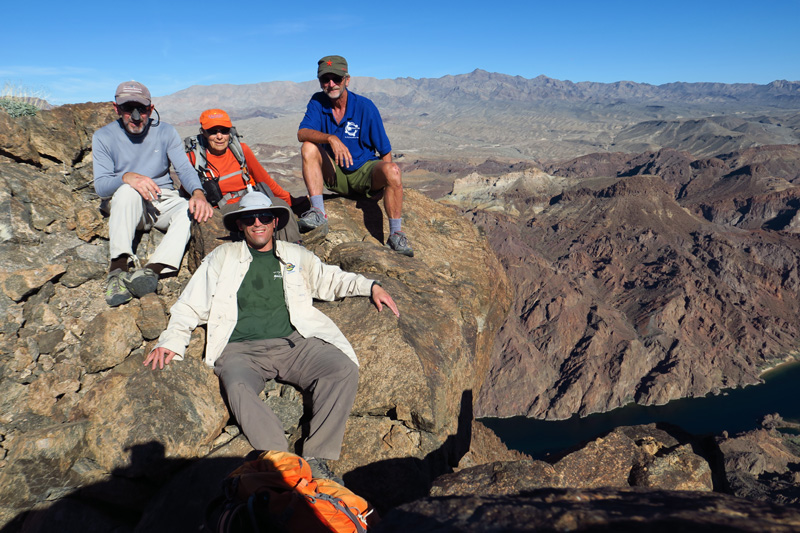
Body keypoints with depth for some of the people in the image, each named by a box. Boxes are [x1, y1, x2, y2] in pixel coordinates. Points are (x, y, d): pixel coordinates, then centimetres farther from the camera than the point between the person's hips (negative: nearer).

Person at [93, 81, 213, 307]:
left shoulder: (165, 132, 3)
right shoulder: (103, 137, -2)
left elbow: (185, 169, -8)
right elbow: (100, 185, -11)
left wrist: (198, 193, -31)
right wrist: (127, 177, -34)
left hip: (164, 201, 2)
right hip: (123, 205, -1)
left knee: (191, 210, -31)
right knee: (128, 190, -36)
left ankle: (151, 270, -48)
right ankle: (118, 267, -46)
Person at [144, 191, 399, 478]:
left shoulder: (295, 255, 22)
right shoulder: (223, 256, 18)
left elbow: (330, 279, 31)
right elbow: (191, 305, 18)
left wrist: (370, 286, 19)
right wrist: (171, 341, 4)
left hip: (292, 343, 2)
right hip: (240, 349, -1)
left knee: (344, 369, -25)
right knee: (238, 388, -36)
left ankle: (316, 457, -22)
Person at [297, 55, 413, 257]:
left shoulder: (365, 107, -10)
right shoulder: (317, 102, -3)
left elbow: (385, 151, -8)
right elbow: (302, 133, -20)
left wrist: (385, 179, -21)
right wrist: (331, 138, -38)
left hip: (364, 171, -2)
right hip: (335, 175, 3)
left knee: (392, 170, -32)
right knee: (309, 148, -21)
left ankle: (396, 235, -23)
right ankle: (318, 213, -25)